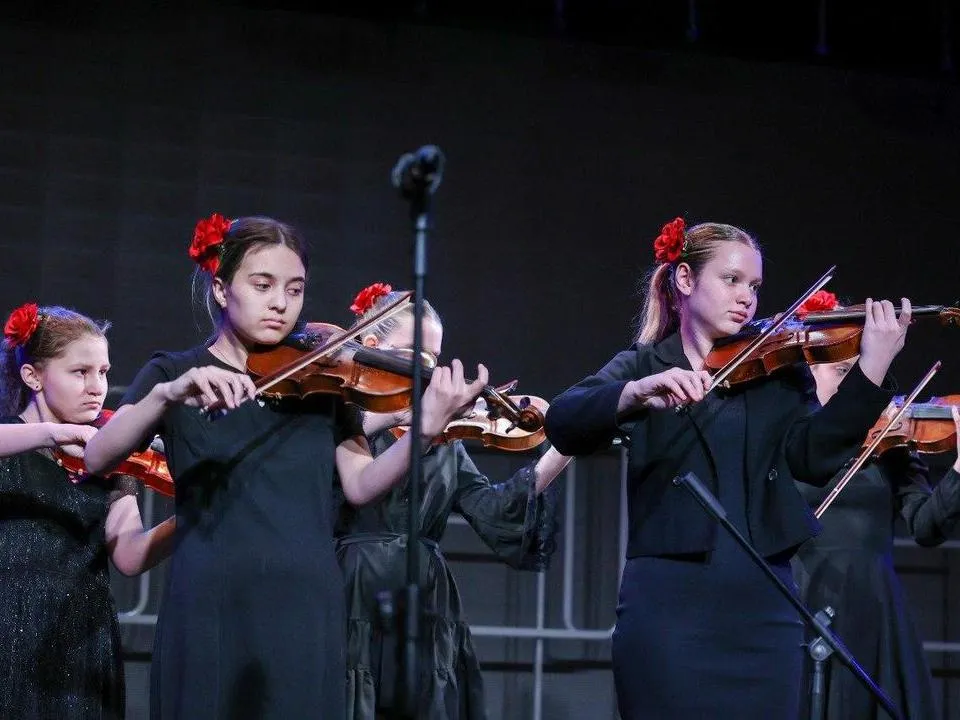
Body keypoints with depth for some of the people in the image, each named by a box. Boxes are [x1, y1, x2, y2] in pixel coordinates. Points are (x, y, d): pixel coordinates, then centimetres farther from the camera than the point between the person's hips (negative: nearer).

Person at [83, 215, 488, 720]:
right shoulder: (173, 372, 6)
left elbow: (360, 484, 0)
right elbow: (98, 457, -10)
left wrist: (427, 429, -17)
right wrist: (170, 394, -26)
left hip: (305, 603, 2)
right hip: (209, 603, -2)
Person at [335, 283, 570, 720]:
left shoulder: (442, 438, 16)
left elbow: (492, 511, 2)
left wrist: (557, 457, -9)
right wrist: (381, 417, -22)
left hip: (424, 618, 4)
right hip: (348, 611, -4)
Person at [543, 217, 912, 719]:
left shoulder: (777, 369, 12)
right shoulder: (640, 367, 7)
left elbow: (813, 458, -5)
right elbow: (563, 425, -12)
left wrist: (872, 370, -17)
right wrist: (637, 395, -31)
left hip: (763, 606, 2)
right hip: (669, 603, -2)